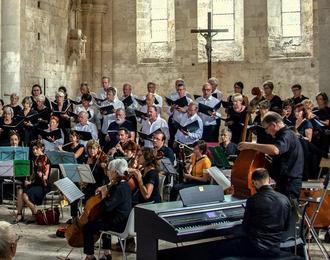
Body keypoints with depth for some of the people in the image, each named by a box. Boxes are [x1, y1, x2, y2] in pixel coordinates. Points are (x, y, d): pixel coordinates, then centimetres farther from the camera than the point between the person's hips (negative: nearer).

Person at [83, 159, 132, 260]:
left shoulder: (120, 189, -24)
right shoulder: (123, 184, 6)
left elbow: (107, 207, -27)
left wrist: (104, 195, -14)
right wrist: (105, 189, 4)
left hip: (118, 224, -10)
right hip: (123, 220, 10)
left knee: (87, 227, -4)